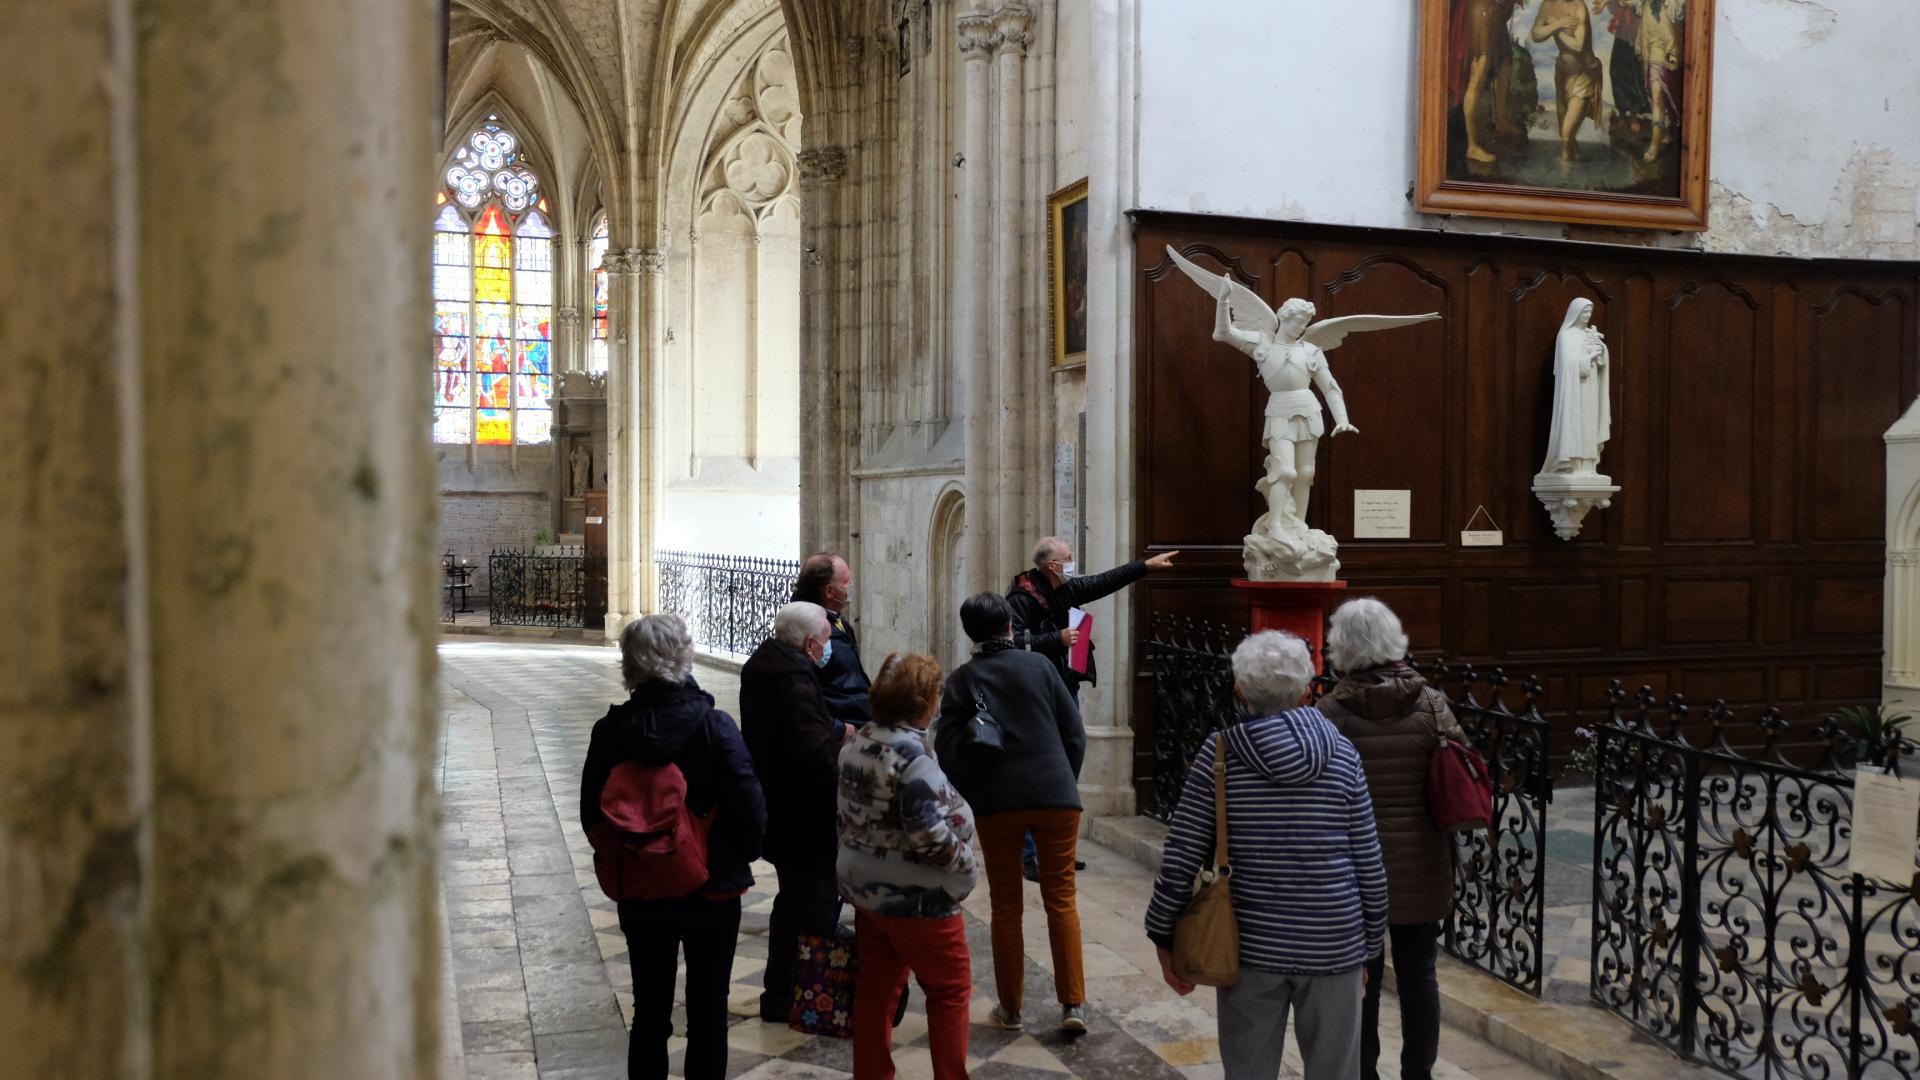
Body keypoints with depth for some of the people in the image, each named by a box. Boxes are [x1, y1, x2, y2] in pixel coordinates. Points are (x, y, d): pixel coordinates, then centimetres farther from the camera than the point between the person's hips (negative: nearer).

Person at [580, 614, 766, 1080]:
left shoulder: (610, 731, -10)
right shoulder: (714, 726, -18)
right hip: (712, 890, -2)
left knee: (650, 1010, 16)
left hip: (640, 893, 3)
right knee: (707, 1011, 12)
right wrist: (739, 860, 3)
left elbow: (592, 815, -1)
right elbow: (750, 809, -16)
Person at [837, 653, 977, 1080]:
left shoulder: (856, 744, 3)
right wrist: (964, 858, -11)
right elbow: (928, 834, -27)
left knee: (877, 986, 16)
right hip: (914, 898, -8)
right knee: (950, 989, 8)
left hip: (864, 886, 8)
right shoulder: (911, 756, -24)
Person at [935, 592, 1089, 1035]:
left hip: (996, 803, 0)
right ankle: (1073, 1004, 4)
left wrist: (970, 799, 11)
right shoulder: (1039, 666, 3)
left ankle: (1010, 1008, 17)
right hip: (1056, 797, 0)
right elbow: (1075, 734, 4)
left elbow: (948, 751, -3)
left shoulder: (962, 680, 2)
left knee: (1006, 905, 11)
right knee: (1061, 899, 8)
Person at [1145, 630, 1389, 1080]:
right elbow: (1369, 867, 1)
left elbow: (1180, 859, -7)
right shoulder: (1343, 756, -2)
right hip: (1333, 945, 1)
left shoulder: (1219, 753, -6)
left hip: (1251, 946, -1)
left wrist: (1164, 938, 4)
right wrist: (1368, 947, 13)